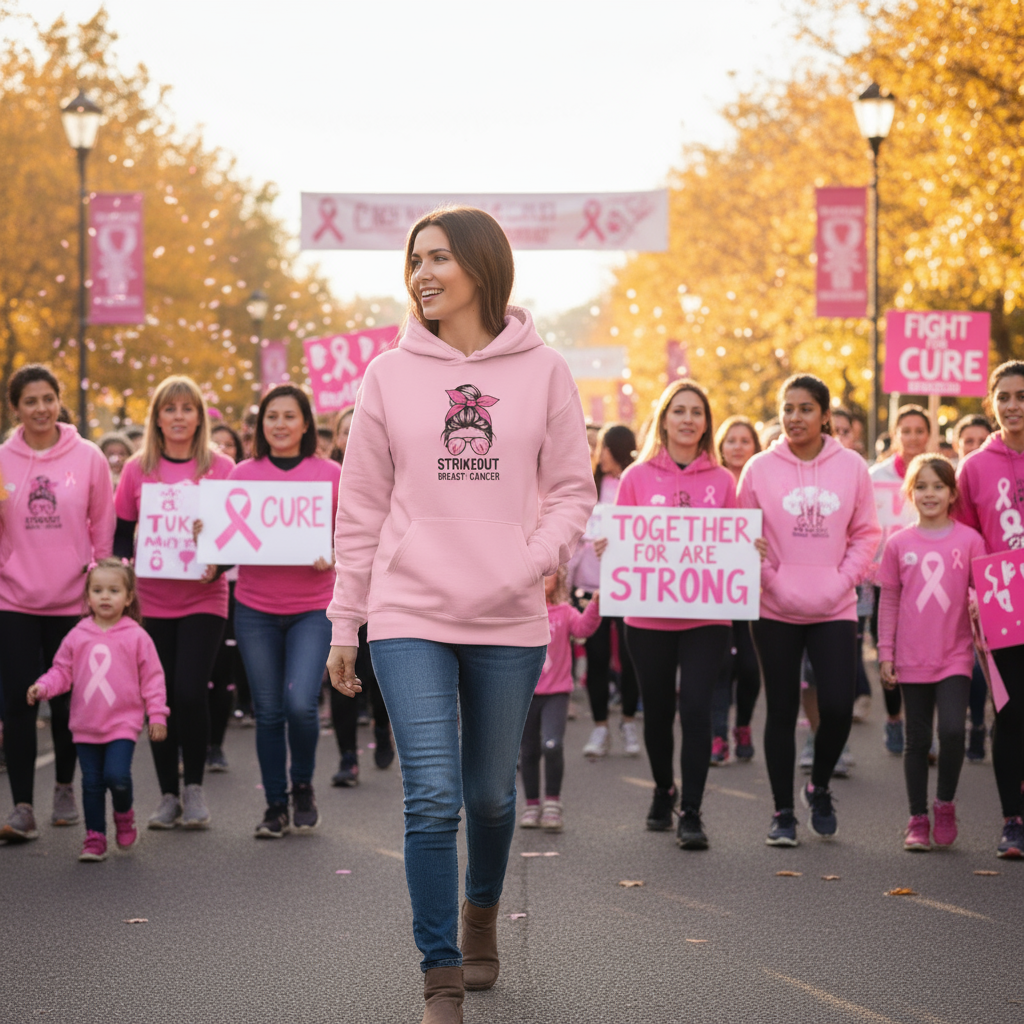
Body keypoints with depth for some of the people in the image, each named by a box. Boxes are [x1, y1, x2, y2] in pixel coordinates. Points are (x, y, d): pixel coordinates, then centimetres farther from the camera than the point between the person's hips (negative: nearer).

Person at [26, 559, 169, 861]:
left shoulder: (136, 637, -1)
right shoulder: (77, 636, 5)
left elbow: (152, 678, 1)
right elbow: (62, 671, 9)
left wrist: (157, 714, -2)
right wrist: (43, 686, -10)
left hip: (123, 723, -3)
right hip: (86, 726, 3)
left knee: (117, 776, -17)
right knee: (91, 782, 5)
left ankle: (124, 815, 13)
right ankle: (95, 838, 15)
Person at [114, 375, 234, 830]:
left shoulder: (221, 467, 1)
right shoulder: (137, 469, 5)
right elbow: (120, 534, 9)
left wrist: (217, 566, -15)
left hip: (204, 600, -2)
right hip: (151, 600, 2)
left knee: (190, 691, -13)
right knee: (161, 696, 4)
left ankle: (194, 787, 5)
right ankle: (168, 795, 16)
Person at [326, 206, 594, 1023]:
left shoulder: (542, 372, 3)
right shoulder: (390, 375, 4)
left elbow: (572, 490, 5)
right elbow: (362, 509, 6)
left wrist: (535, 561, -14)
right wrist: (344, 625, 5)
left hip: (509, 620, 1)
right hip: (409, 617, -1)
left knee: (492, 793, 14)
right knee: (433, 797, -10)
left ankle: (481, 909, 43)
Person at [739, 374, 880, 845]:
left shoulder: (851, 467, 1)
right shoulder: (760, 469, -1)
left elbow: (866, 533, 5)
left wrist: (842, 580, -6)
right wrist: (767, 578, -10)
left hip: (834, 610, 0)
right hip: (776, 610, 0)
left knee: (837, 708, -7)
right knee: (782, 711, 5)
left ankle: (819, 786, 21)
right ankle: (782, 811, 17)